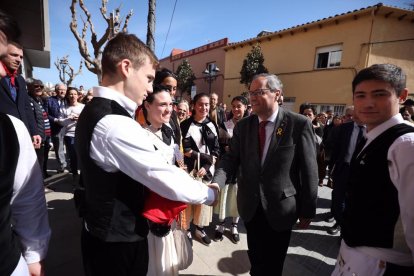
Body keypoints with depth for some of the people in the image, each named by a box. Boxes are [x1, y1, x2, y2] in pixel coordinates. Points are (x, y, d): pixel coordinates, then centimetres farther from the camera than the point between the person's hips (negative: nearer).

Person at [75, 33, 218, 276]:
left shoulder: (94, 112, 3)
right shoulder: (116, 124, -30)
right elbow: (173, 186, -27)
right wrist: (210, 193, -9)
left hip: (103, 233, 9)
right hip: (118, 242, -9)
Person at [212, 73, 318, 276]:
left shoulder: (299, 124, -13)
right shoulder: (242, 126, -1)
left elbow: (309, 170, -10)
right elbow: (231, 158, -5)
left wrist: (308, 210, -5)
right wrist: (217, 182, -24)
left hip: (281, 207, -3)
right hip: (251, 206, 3)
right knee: (255, 259, 23)